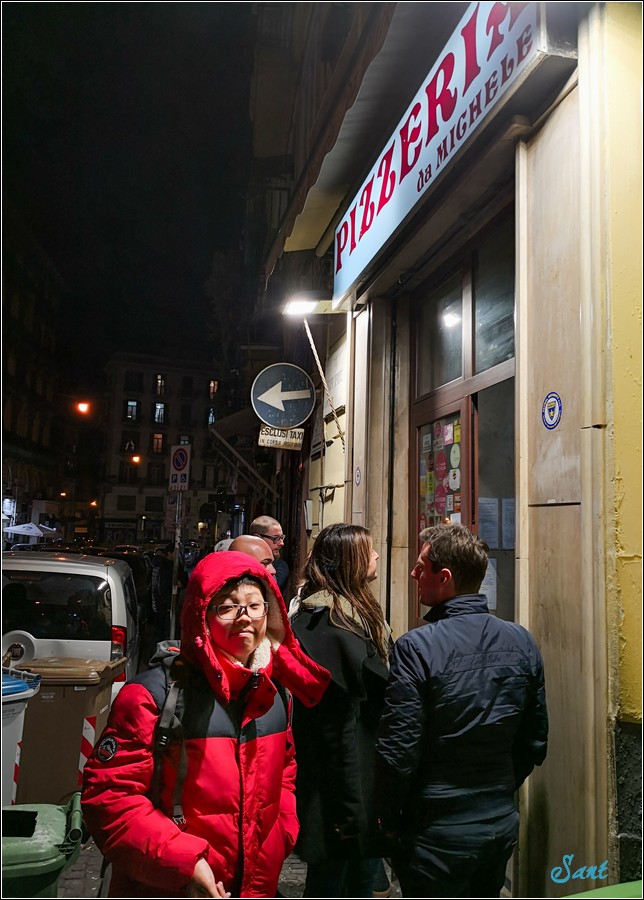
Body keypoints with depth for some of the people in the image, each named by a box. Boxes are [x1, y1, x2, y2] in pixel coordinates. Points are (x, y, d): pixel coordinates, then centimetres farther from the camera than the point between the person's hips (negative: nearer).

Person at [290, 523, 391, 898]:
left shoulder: (358, 613, 7)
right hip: (342, 785, -9)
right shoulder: (327, 626, -24)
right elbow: (334, 726, -24)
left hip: (369, 776, 9)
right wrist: (347, 808, -20)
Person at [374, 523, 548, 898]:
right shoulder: (523, 643, -6)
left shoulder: (417, 648, -23)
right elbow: (535, 743, 4)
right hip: (503, 825, 6)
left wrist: (388, 820, -3)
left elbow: (398, 751, -19)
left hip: (437, 836, -5)